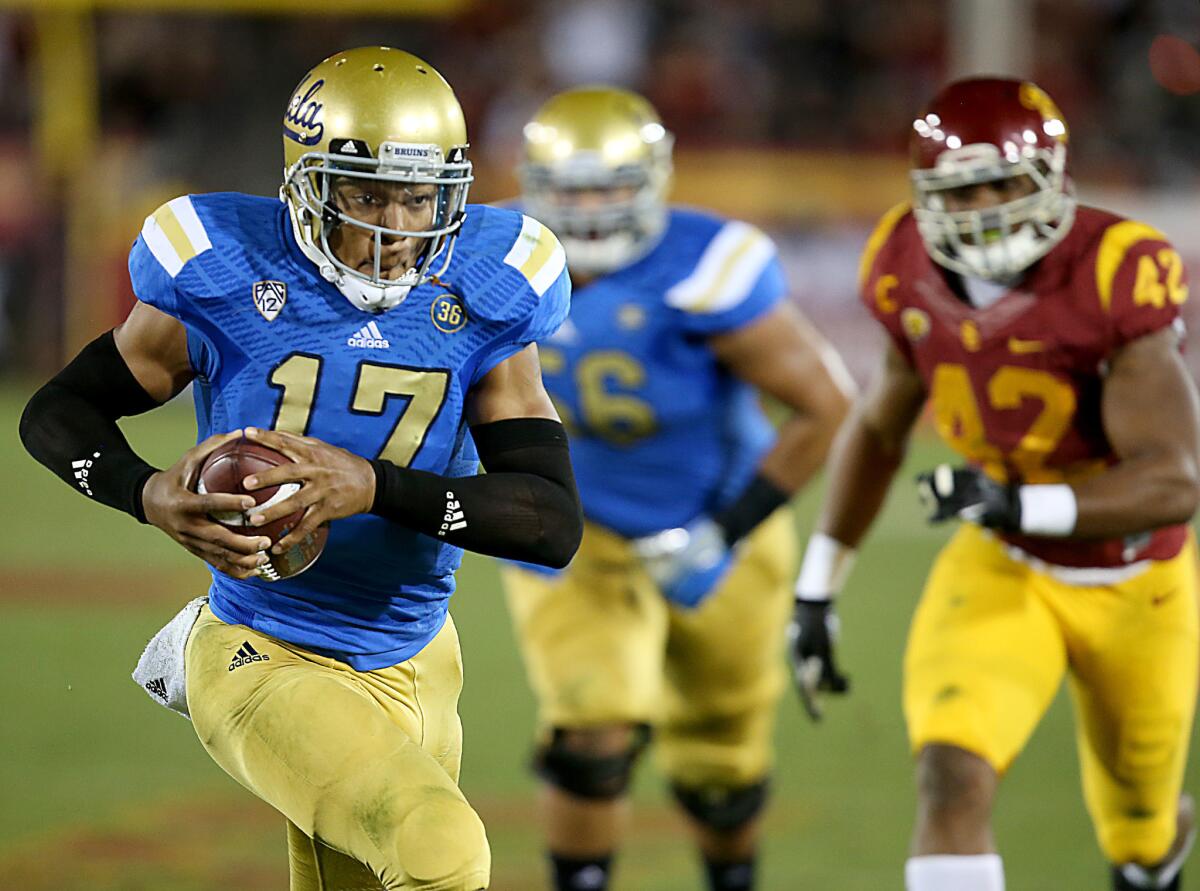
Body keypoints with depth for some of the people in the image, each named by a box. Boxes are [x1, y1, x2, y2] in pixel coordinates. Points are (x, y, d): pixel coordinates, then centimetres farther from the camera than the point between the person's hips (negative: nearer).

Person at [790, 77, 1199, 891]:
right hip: (1003, 574, 2)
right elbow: (878, 429, 7)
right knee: (953, 778, -25)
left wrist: (1019, 503, -42)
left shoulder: (1115, 280, -28)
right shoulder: (914, 278, -13)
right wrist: (818, 586, 8)